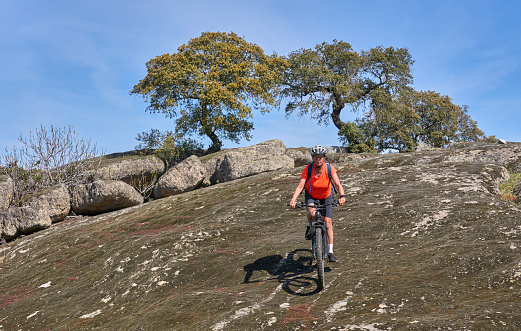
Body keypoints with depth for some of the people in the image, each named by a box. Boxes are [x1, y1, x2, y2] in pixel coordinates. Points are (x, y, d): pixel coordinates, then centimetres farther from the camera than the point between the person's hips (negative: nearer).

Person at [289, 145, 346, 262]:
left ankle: (330, 252, 0)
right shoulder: (308, 168, -23)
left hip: (326, 197, 1)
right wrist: (293, 199, -44)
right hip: (311, 196, 0)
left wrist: (342, 196, -48)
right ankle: (309, 226, 6)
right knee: (312, 212, -31)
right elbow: (300, 186, -29)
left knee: (328, 222, -9)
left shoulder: (329, 168, -22)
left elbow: (338, 184, -29)